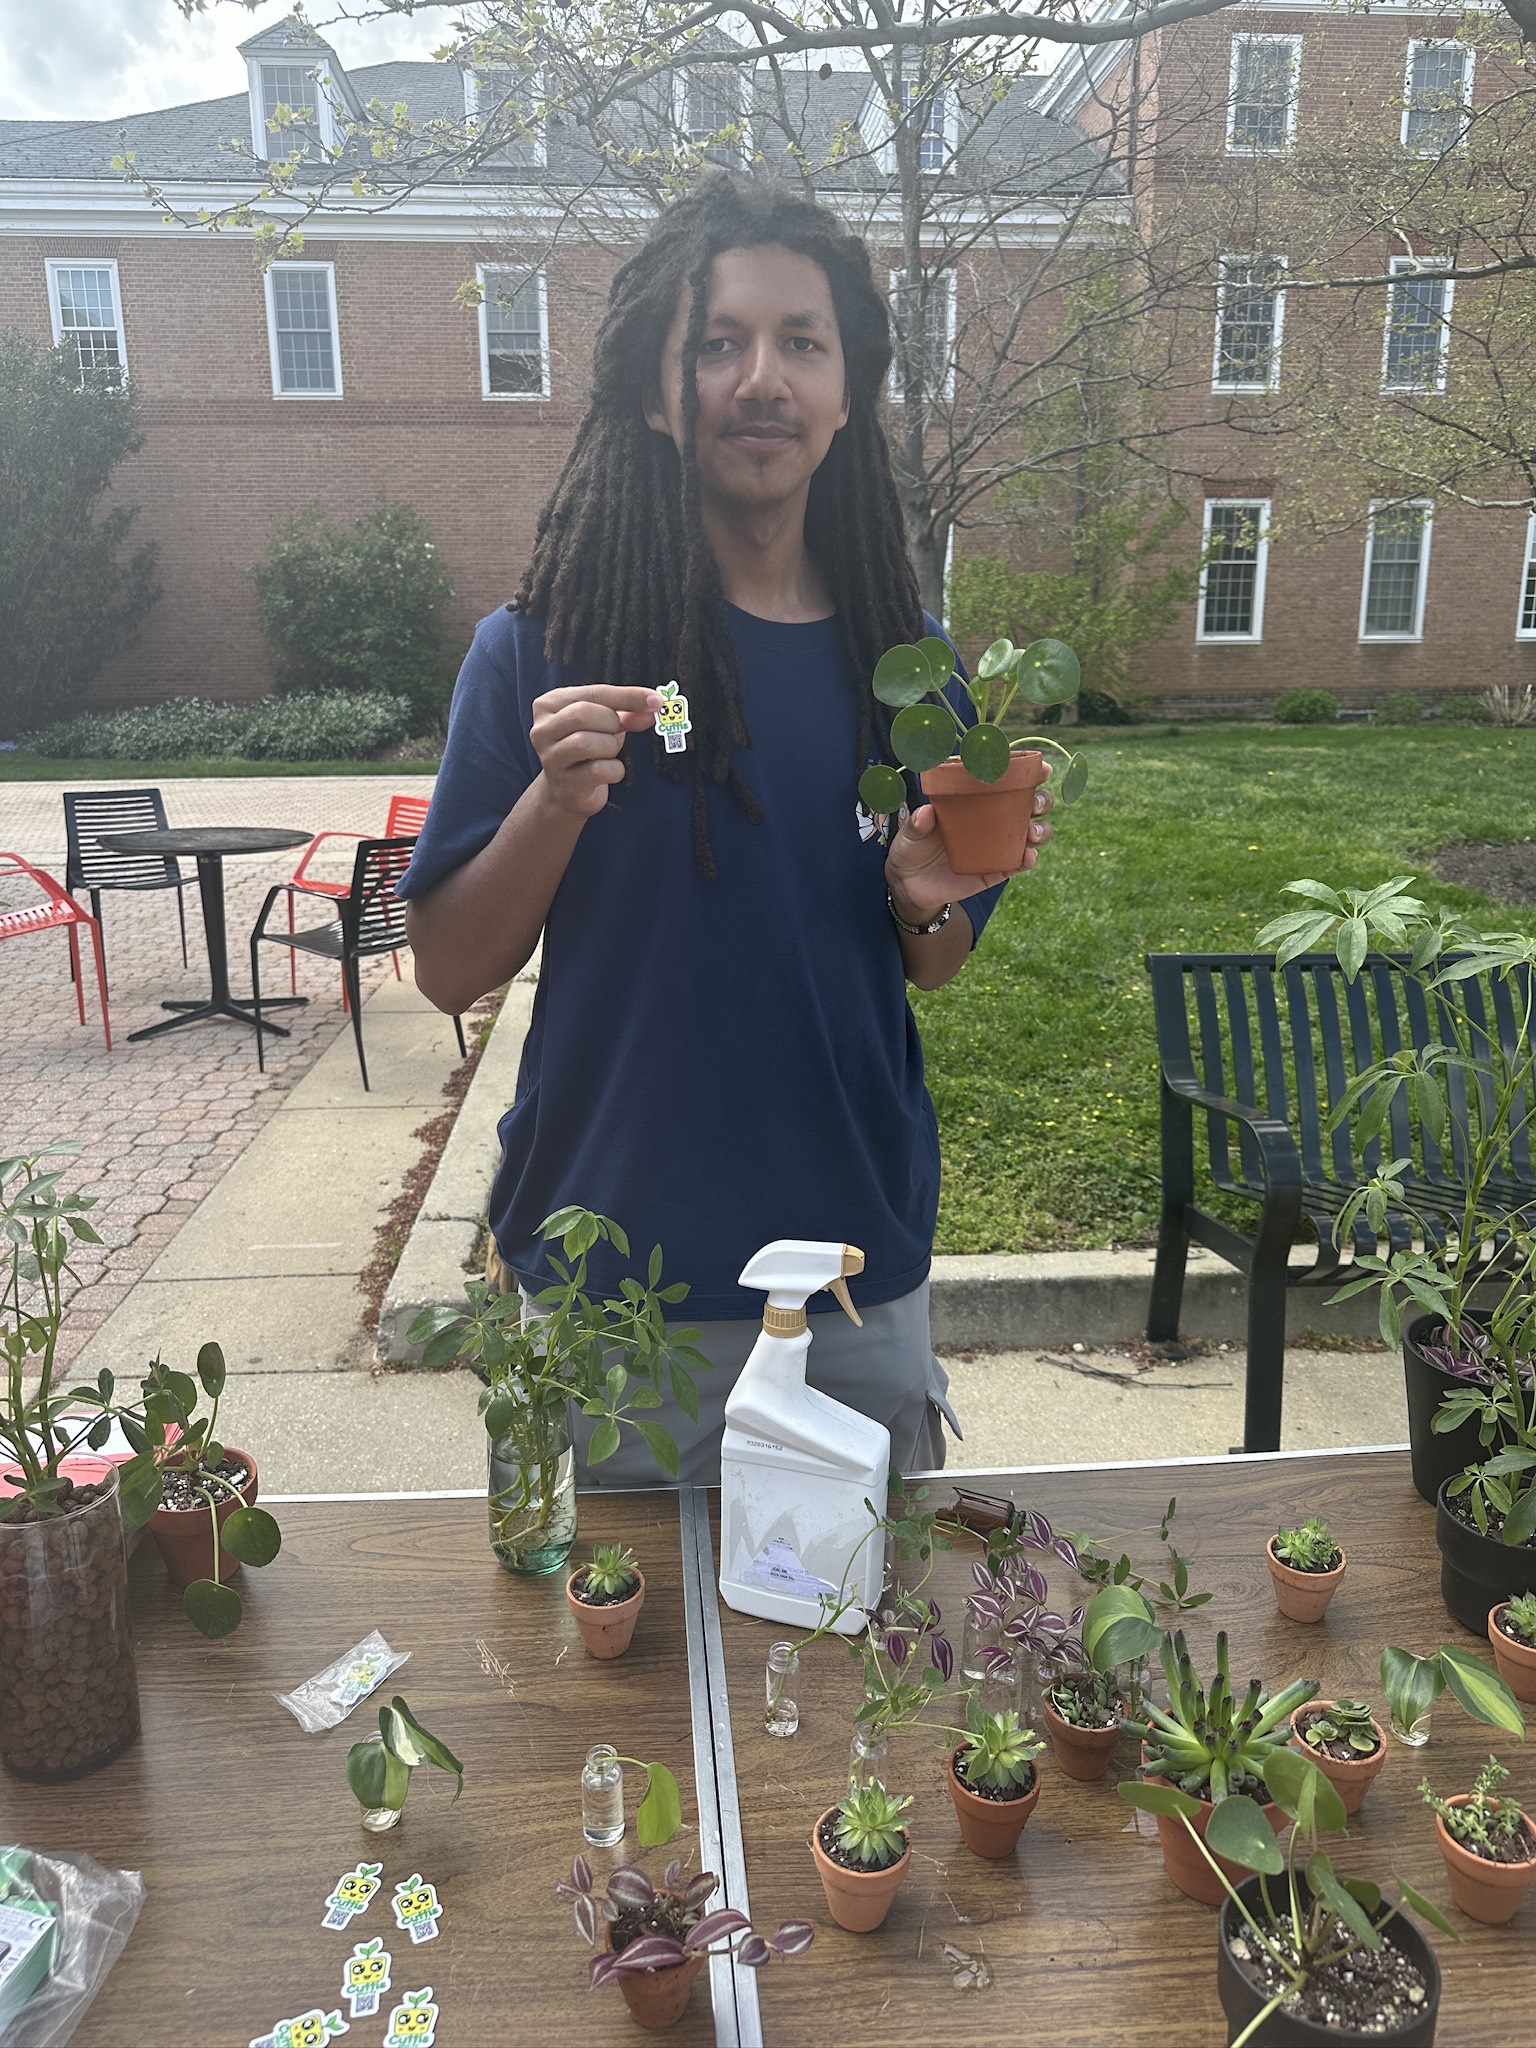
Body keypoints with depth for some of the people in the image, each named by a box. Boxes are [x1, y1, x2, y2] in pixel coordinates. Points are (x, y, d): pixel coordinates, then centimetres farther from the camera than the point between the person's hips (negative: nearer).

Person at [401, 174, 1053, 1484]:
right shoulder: (541, 651, -9)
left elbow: (925, 973, 9)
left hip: (862, 1277, 3)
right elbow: (450, 971, -7)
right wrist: (557, 801, -23)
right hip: (614, 1289, -2)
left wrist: (927, 897, -13)